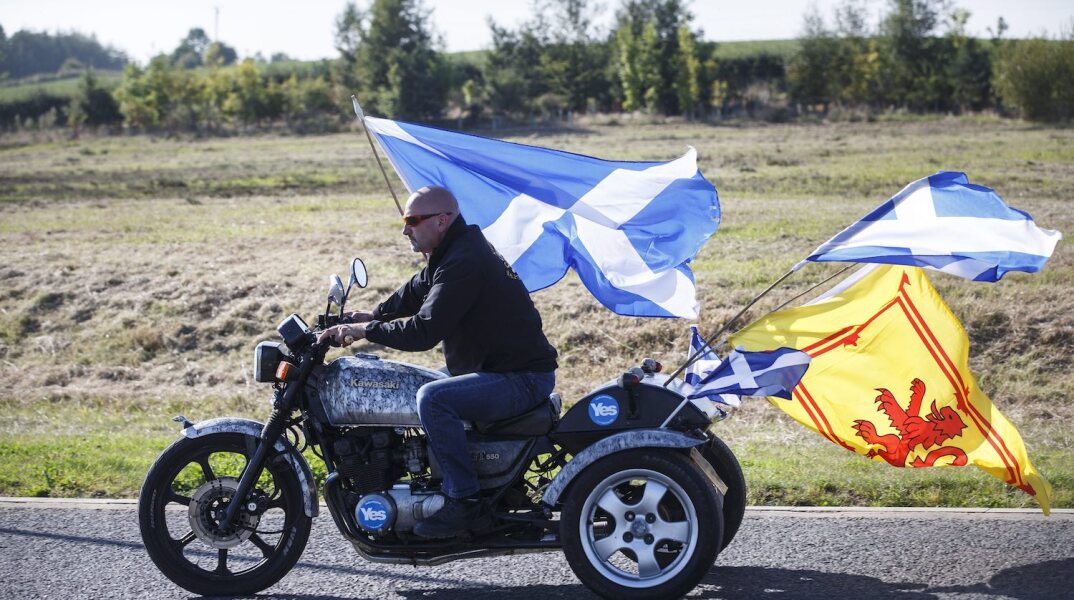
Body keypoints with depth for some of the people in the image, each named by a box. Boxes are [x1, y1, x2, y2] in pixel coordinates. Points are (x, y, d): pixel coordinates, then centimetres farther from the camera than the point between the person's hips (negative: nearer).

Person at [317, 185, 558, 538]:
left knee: (433, 399, -29)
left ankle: (465, 502, -20)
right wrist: (373, 316, 12)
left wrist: (365, 331, -18)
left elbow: (425, 330, -27)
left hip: (522, 379, -11)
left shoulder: (463, 263, -21)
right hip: (500, 368, 11)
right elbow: (415, 292, 25)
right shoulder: (455, 251, 12)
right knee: (432, 396, 23)